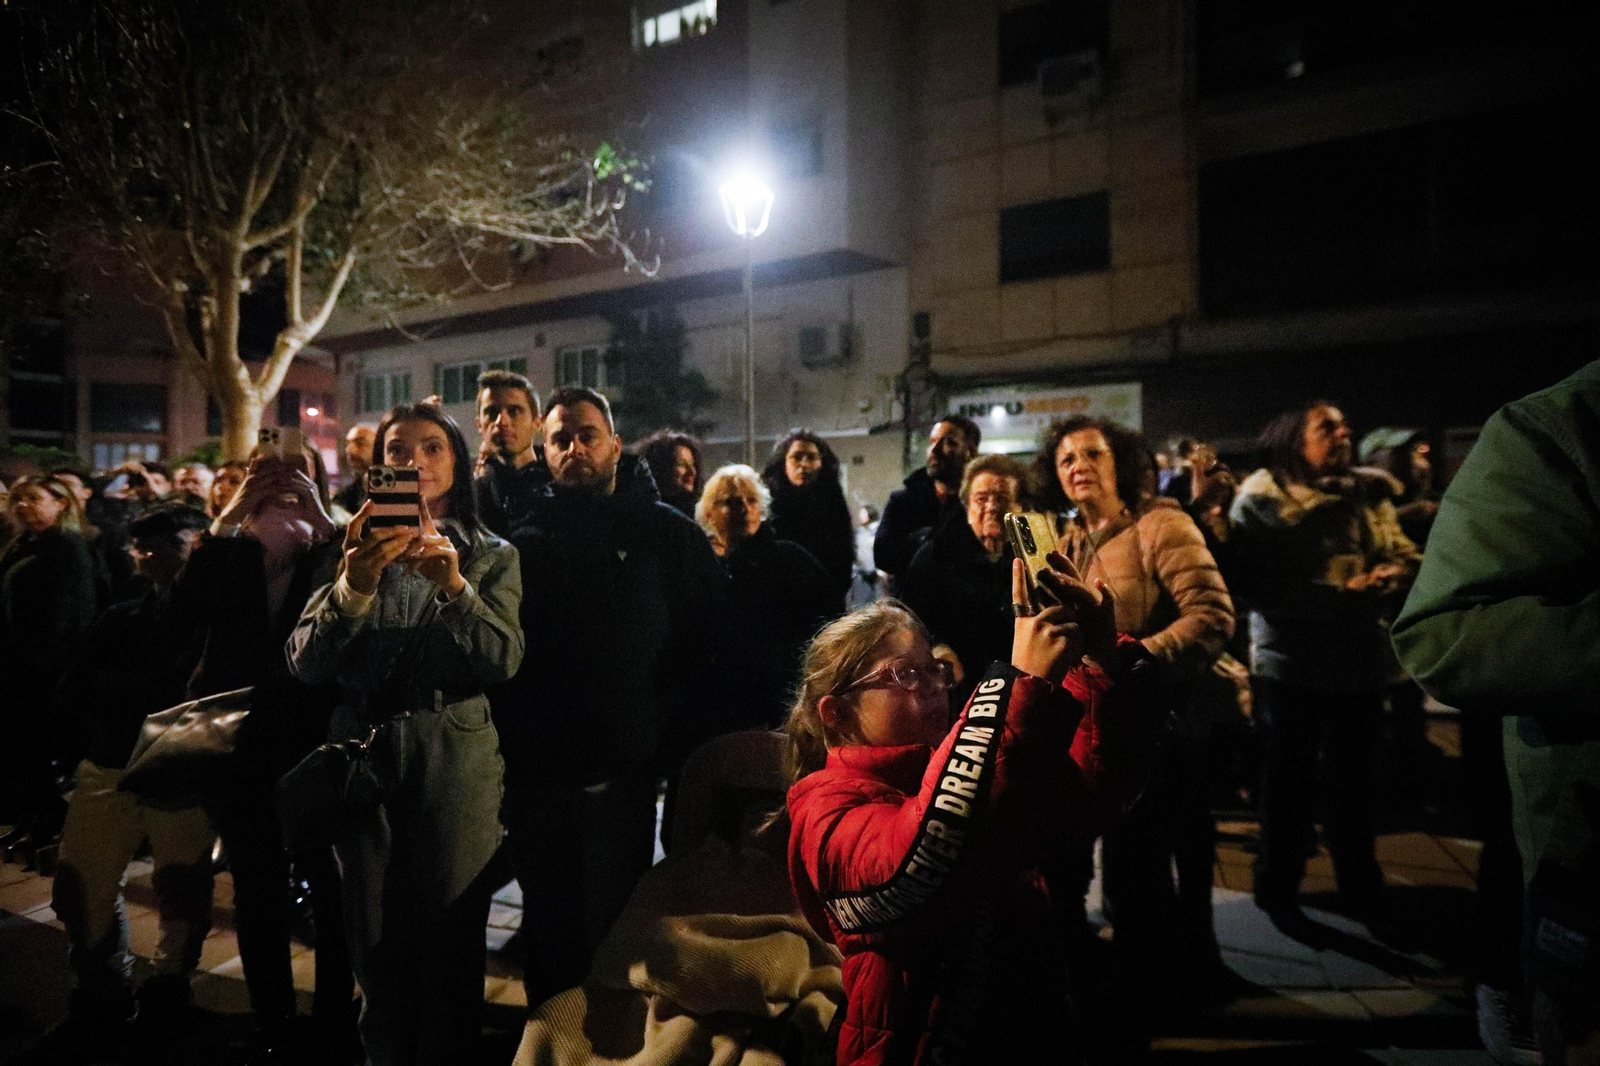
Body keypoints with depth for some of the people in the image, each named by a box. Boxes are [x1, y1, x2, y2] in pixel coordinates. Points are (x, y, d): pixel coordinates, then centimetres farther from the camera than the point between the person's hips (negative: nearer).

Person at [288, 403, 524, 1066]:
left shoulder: (491, 556, 3)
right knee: (374, 948, 13)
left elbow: (504, 660, -12)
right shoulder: (356, 550, 6)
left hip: (455, 767, -2)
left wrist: (454, 585, -27)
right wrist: (352, 586, -23)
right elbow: (306, 664, -6)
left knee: (448, 948, 7)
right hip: (363, 759, 2)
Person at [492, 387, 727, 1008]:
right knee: (548, 935, 16)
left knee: (613, 936, 9)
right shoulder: (524, 539, 5)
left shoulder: (671, 537, 1)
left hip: (622, 780, -2)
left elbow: (708, 653, 0)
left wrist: (665, 751, -6)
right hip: (535, 781, 2)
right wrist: (506, 750, -4)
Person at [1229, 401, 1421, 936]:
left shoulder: (1367, 492, 6)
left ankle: (1360, 887, 36)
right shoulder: (1260, 499, -9)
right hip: (1293, 658, -5)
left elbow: (1403, 552, 10)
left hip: (1361, 654, 5)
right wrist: (1341, 596, -23)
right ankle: (1277, 888, 25)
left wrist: (1394, 572, -13)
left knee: (1353, 775, 18)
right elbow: (1261, 588, -16)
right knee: (1291, 776, 8)